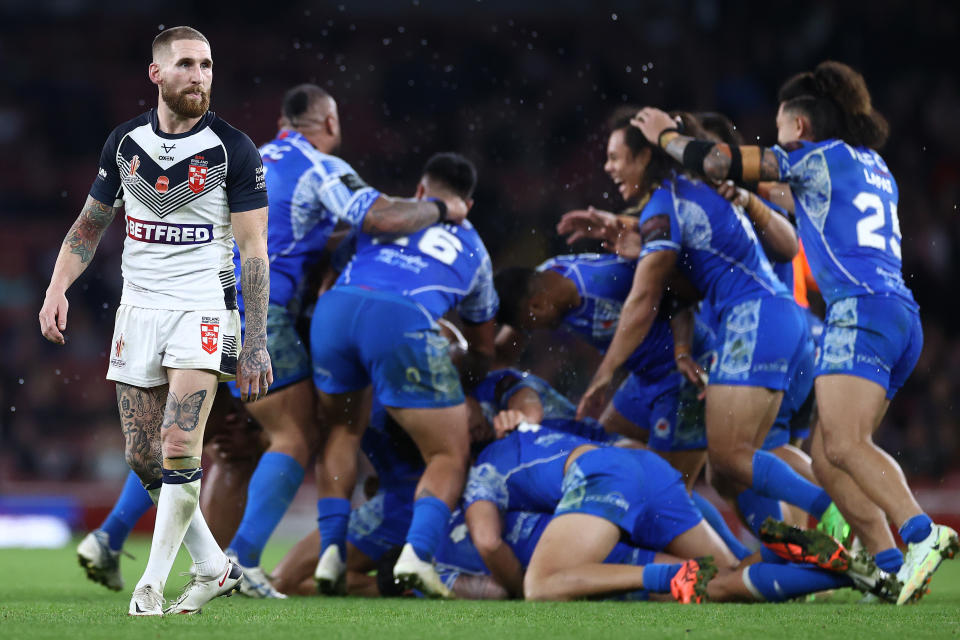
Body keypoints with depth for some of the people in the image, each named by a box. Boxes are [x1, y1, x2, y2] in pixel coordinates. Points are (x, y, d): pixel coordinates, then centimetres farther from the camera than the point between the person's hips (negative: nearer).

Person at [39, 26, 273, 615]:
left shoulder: (233, 150, -7)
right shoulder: (125, 142, 6)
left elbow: (253, 248, -8)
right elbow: (92, 222, 18)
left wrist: (256, 343, -12)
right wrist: (58, 289, 4)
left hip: (203, 308, -5)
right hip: (139, 310, 5)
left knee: (179, 448, -17)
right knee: (144, 456, 3)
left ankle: (153, 582, -6)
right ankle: (213, 566, 18)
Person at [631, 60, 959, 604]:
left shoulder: (816, 156, 3)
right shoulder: (874, 167, 26)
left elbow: (716, 162, 2)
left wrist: (665, 134, 20)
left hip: (862, 309, -9)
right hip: (902, 314, 9)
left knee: (845, 445, -23)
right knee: (827, 457, 7)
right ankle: (890, 567, -5)